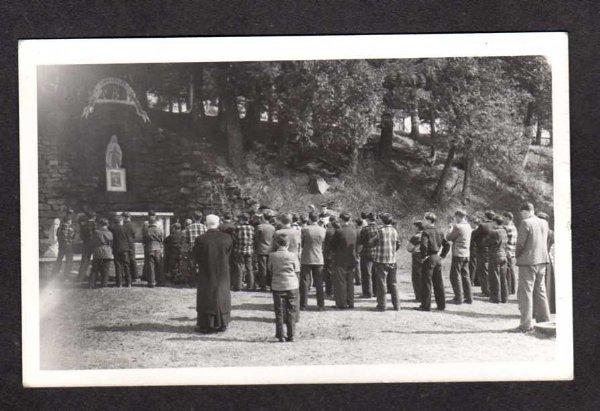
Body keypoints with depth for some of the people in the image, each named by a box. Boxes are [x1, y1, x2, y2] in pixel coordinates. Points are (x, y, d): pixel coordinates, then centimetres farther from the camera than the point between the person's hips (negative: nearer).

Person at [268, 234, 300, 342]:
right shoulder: (292, 256, -9)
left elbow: (270, 269, 6)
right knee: (291, 311, 9)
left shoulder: (272, 256, -6)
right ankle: (291, 335, 10)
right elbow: (296, 270, 0)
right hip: (292, 285, -1)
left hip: (277, 286, 1)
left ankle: (280, 336, 8)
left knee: (279, 311, 9)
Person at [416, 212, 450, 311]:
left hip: (429, 258, -7)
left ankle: (426, 306, 1)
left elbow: (424, 245, -25)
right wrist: (442, 255, 13)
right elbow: (447, 245, 12)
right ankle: (441, 305, 15)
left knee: (426, 283, -1)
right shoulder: (440, 232, 10)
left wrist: (423, 257, -15)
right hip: (437, 258, 7)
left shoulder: (426, 231, -13)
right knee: (439, 283, 11)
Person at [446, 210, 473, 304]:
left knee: (455, 276, 0)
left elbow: (448, 238, -9)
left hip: (458, 254, -8)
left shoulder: (458, 227, -16)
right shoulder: (468, 226, 9)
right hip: (466, 254, 8)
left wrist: (451, 230, 7)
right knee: (465, 276, 13)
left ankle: (458, 298, -1)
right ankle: (469, 298, 14)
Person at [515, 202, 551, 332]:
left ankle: (526, 324, -2)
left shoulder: (525, 223, -14)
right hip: (542, 260, 7)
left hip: (528, 261, -7)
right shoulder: (544, 223, 8)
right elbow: (545, 242, 12)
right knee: (540, 291, 17)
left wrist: (517, 255, 2)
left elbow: (520, 243, -14)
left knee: (526, 292, -2)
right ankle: (544, 320, 22)